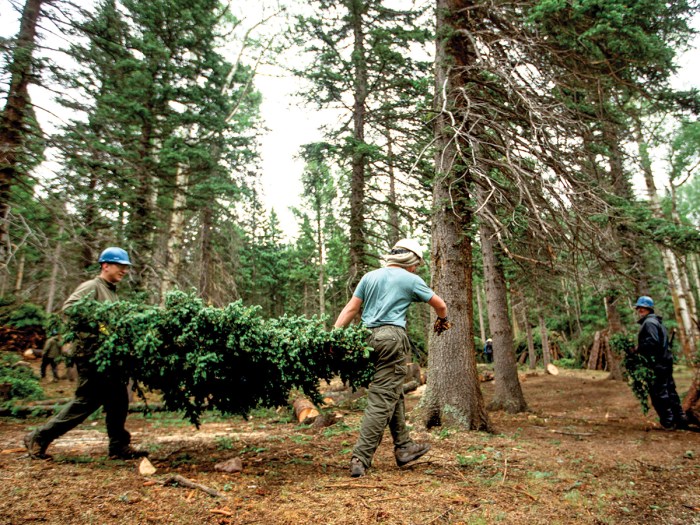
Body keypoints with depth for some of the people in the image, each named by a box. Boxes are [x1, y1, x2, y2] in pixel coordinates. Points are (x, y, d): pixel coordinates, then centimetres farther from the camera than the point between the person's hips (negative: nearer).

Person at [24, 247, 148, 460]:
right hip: (91, 353, -9)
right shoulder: (92, 287, -8)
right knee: (87, 400, -2)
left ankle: (119, 446, 15)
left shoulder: (112, 291, 20)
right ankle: (39, 438, 15)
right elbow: (68, 308, -21)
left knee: (118, 400, 7)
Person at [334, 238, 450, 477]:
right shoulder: (411, 280, 3)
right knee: (382, 401, -4)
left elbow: (350, 308, 7)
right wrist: (442, 321, 33)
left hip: (369, 337, 6)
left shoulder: (369, 277, 16)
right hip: (392, 337, -6)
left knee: (395, 395, 18)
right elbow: (440, 304, 13)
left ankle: (403, 448, 28)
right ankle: (360, 459, -6)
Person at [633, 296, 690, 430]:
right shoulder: (657, 321, 20)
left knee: (658, 393, -5)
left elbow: (652, 342, -25)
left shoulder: (649, 322, -12)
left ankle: (668, 421, -2)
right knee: (670, 391, 15)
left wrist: (638, 349, -14)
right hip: (665, 361, 10)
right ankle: (680, 419, 20)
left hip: (657, 364, -10)